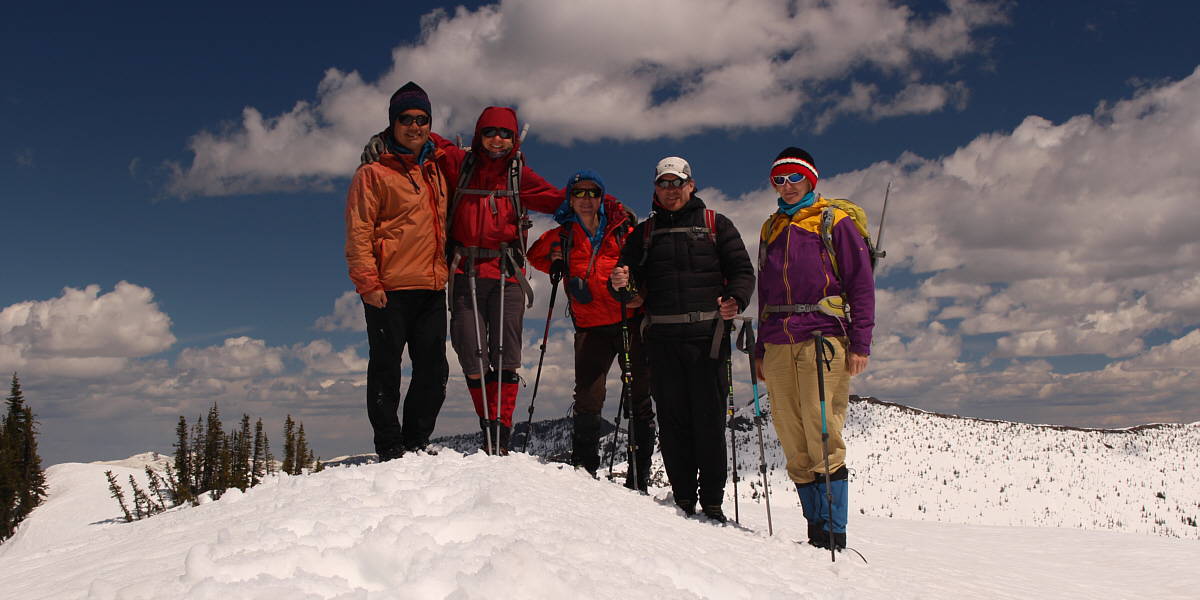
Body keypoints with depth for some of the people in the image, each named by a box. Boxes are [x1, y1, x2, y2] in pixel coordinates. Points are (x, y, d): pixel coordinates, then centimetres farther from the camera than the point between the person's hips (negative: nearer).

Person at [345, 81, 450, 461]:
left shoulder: (436, 170, 18)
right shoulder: (374, 172, 0)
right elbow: (359, 231, -6)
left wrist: (446, 270, 20)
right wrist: (367, 282, -14)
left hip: (432, 287, 5)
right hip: (389, 288, -5)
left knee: (434, 371, 5)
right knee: (386, 369, -1)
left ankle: (416, 443, 17)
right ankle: (390, 448, 8)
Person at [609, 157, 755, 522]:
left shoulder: (716, 225, 12)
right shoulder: (645, 232, 18)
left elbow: (742, 269, 6)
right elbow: (630, 271, 10)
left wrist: (736, 300, -15)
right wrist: (621, 282, -14)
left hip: (708, 334, -2)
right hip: (663, 336, 2)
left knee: (709, 419, -3)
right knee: (672, 419, 2)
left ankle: (712, 502, 7)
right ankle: (683, 499, 11)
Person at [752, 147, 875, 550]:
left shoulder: (834, 222, 6)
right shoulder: (770, 229, 22)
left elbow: (861, 284, 1)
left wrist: (860, 343, -8)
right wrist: (761, 348, 19)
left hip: (823, 339, -5)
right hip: (778, 346, 5)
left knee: (823, 440, -9)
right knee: (794, 445, 3)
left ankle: (833, 533, -3)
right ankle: (816, 531, 9)